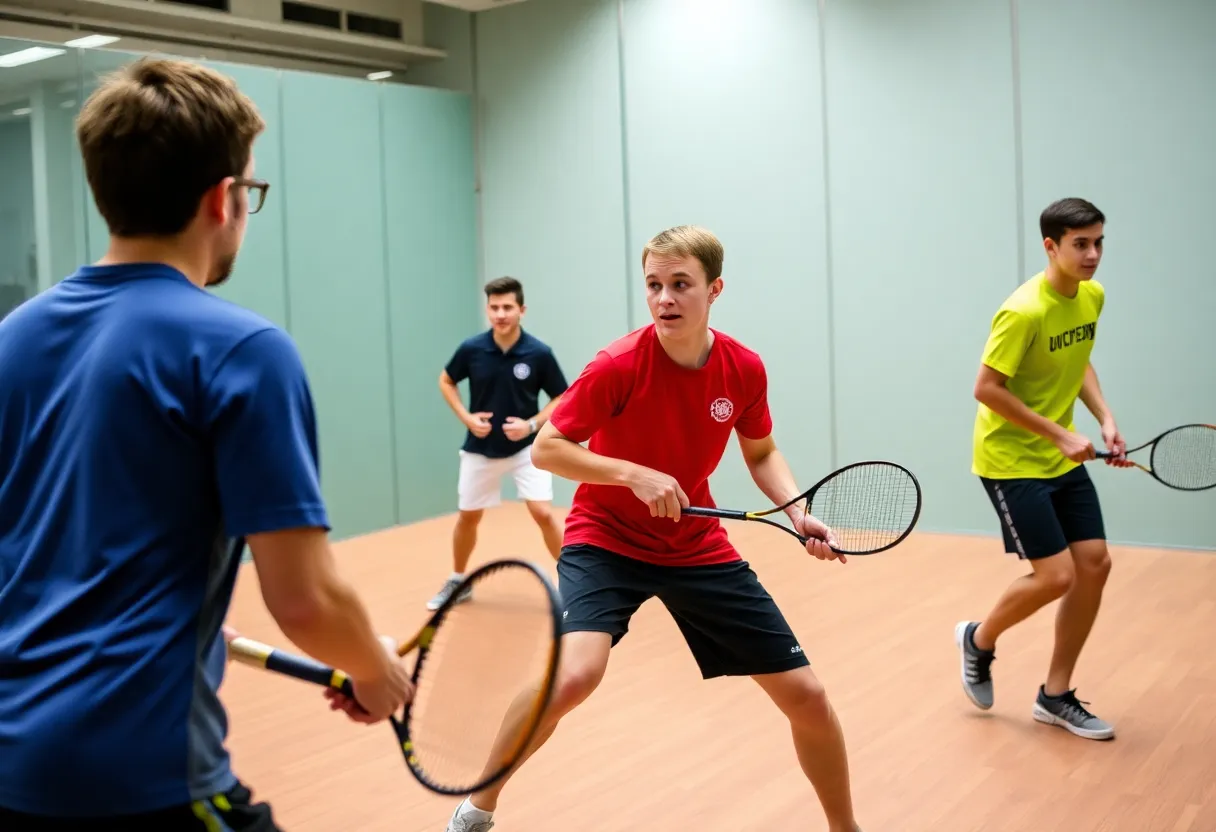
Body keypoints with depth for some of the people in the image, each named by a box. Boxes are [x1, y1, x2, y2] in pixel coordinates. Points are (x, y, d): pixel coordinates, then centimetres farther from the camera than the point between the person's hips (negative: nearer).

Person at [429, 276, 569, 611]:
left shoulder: (540, 353, -15)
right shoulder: (471, 349, -11)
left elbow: (562, 399, -4)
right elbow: (446, 382, 7)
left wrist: (532, 424, -19)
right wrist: (466, 417, -8)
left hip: (526, 447, -2)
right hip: (480, 448, 2)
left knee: (543, 512, -15)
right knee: (468, 517, 13)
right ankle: (457, 581, 35)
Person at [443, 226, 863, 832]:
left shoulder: (744, 370, -9)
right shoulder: (619, 365, -21)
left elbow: (761, 453, 9)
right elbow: (545, 449, -15)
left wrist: (798, 511, -9)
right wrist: (635, 474, -28)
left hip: (698, 547, 4)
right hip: (605, 539, -4)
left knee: (806, 695, 0)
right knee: (575, 673, -31)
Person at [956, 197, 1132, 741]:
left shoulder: (1092, 296, 3)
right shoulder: (1024, 311, -23)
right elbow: (986, 388, -22)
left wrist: (1105, 418, 3)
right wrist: (1060, 434, -21)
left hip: (1062, 458, 8)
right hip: (1011, 460, -8)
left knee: (1094, 564, 3)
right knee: (1056, 576, -10)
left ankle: (1056, 696, 17)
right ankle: (979, 639, 21)